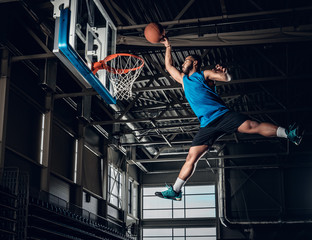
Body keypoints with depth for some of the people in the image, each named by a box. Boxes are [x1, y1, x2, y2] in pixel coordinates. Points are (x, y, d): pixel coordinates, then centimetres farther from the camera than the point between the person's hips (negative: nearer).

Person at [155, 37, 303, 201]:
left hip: (221, 114, -4)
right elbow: (168, 66, 35)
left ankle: (288, 134, -23)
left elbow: (227, 78, 0)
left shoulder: (204, 75, 10)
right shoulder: (183, 79, 25)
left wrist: (223, 72, -22)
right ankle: (175, 191, 3)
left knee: (251, 127, -25)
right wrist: (168, 47, 34)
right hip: (207, 125, 4)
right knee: (191, 158, 0)